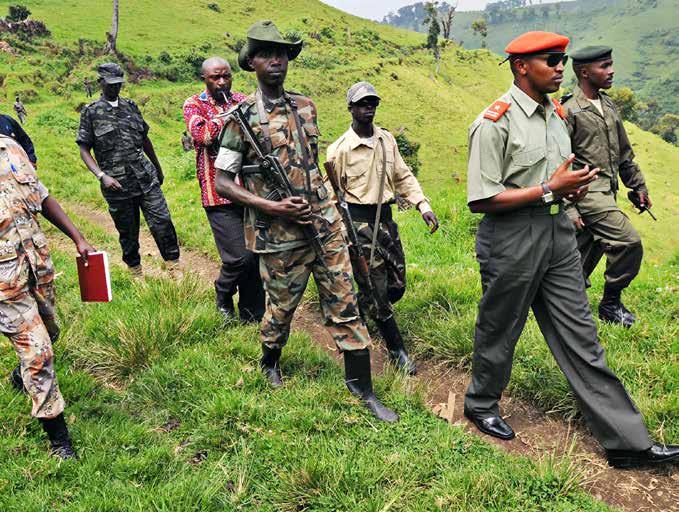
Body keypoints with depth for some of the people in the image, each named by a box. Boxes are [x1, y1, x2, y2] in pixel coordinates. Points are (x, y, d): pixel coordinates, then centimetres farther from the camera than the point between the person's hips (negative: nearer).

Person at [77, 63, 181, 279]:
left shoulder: (131, 106, 12)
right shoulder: (90, 112, 1)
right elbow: (84, 150, -2)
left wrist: (158, 168, 26)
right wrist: (102, 176, -16)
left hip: (146, 178, 3)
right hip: (117, 185, -2)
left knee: (162, 223, -5)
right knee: (128, 233, 9)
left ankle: (175, 269, 5)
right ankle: (137, 274, 26)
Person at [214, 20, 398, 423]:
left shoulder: (306, 107, 8)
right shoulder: (242, 117, -7)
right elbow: (222, 181, -7)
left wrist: (323, 203, 12)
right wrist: (273, 207, -16)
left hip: (326, 225, 4)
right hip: (281, 236, -4)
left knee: (345, 303, 6)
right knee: (282, 307, 12)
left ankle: (362, 385, 17)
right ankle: (270, 363, 43)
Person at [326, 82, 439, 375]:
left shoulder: (387, 140, 8)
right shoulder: (339, 149, -9)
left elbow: (403, 176, 14)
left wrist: (423, 205, 2)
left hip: (385, 217, 6)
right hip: (358, 221, -6)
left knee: (396, 285, 11)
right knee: (376, 289, -2)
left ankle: (357, 307, 38)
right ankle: (396, 350, 12)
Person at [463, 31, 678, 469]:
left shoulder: (556, 113, 10)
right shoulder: (495, 122, -15)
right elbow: (481, 200, -19)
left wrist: (572, 189, 1)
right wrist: (550, 189, -19)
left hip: (558, 232, 7)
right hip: (510, 237, -7)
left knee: (581, 336, 9)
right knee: (499, 331, 11)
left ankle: (626, 441, 16)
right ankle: (482, 406, 37)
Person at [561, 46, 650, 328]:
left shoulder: (608, 105, 13)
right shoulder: (568, 111, -12)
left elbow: (624, 151, 22)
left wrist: (638, 185, 21)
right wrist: (568, 209, -16)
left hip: (607, 192, 8)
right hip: (587, 192, -8)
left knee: (588, 252, 13)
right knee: (629, 242, -13)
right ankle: (611, 304, 4)